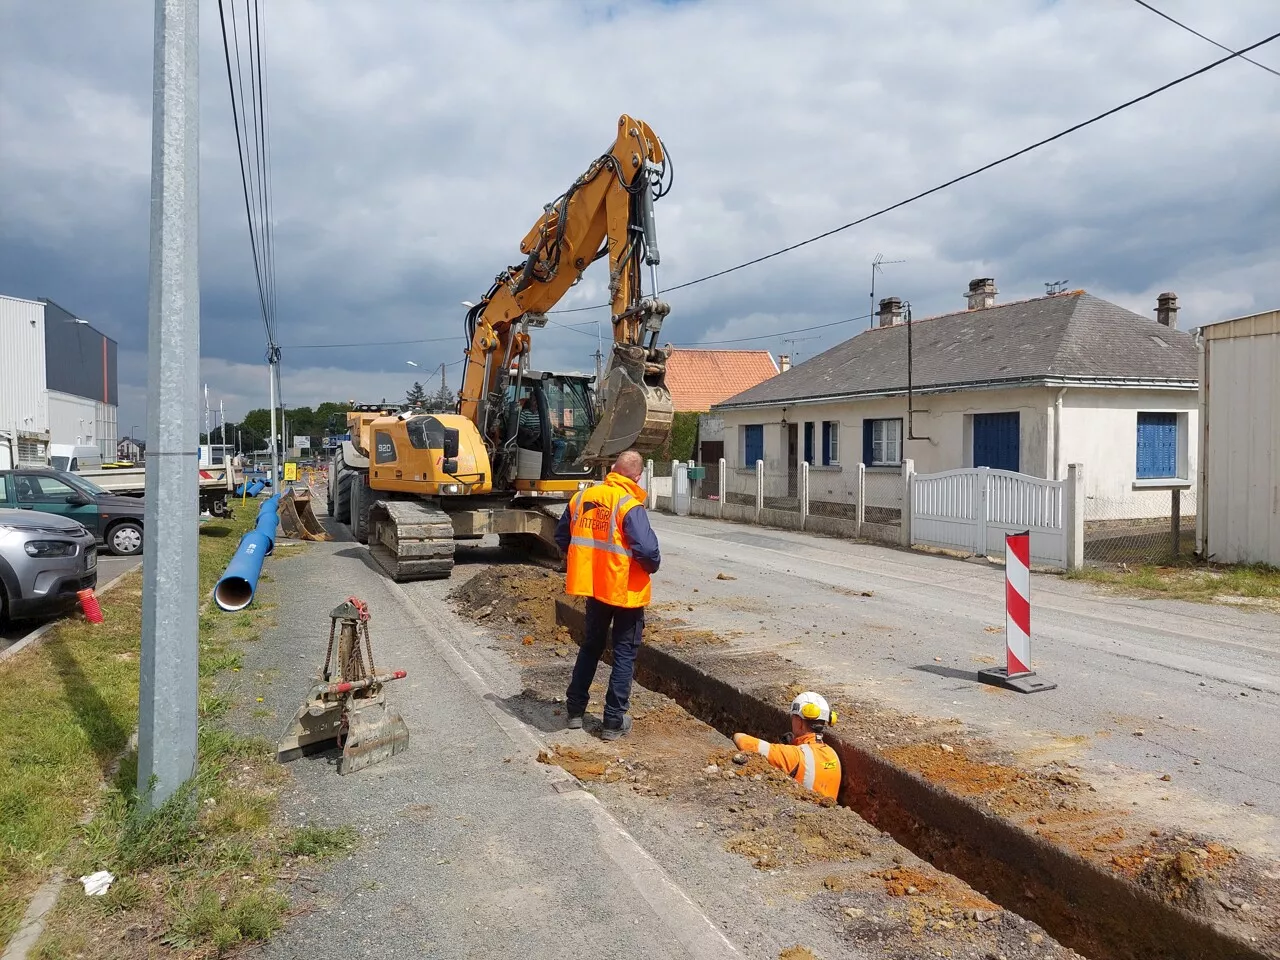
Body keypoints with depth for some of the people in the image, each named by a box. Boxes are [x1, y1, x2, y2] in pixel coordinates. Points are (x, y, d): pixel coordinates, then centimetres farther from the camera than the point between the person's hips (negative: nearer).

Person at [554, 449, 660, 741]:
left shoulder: (582, 497, 0)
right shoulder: (630, 505, -18)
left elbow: (561, 536, 10)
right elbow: (647, 549, -25)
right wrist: (652, 566, -3)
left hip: (593, 585, 5)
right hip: (625, 589, -5)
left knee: (591, 646, 22)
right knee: (625, 654, 8)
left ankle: (575, 710, 29)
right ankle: (614, 721, 12)